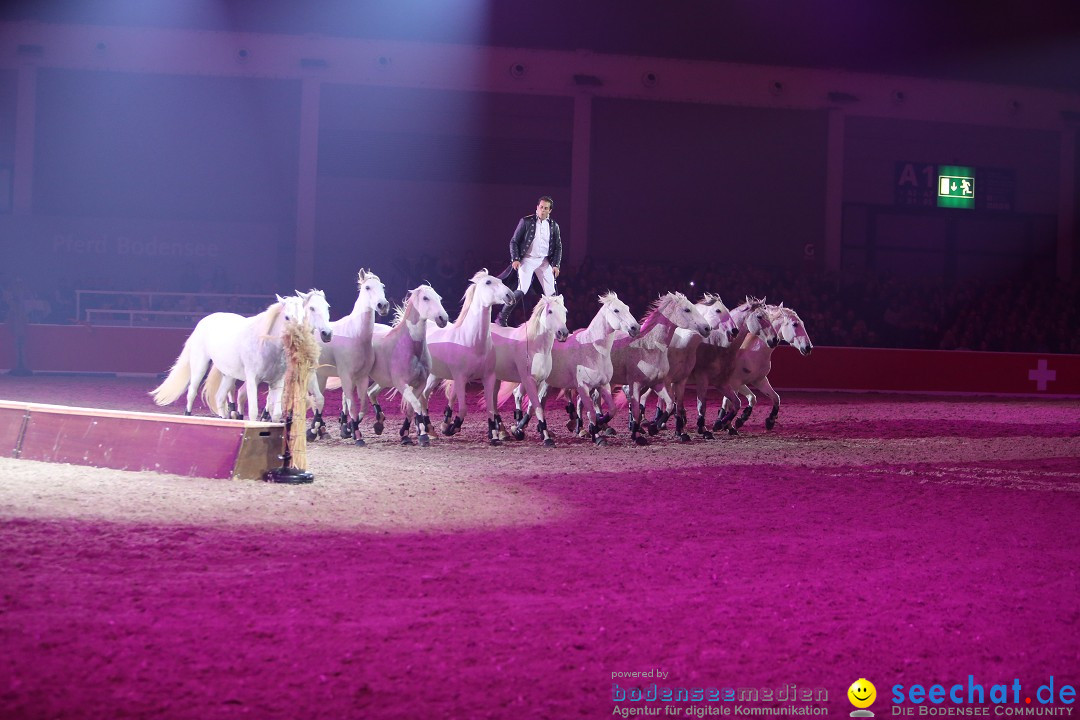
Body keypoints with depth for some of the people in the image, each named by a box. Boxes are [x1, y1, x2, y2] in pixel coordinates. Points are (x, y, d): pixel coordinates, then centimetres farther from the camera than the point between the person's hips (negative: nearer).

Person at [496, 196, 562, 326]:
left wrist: (556, 265, 0)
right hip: (527, 260, -4)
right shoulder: (526, 221, -3)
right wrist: (515, 259, -11)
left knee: (551, 292, -2)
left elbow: (558, 247, 11)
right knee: (522, 290, -15)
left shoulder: (554, 226, 6)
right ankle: (502, 317, -5)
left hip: (544, 261, 4)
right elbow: (514, 241, -1)